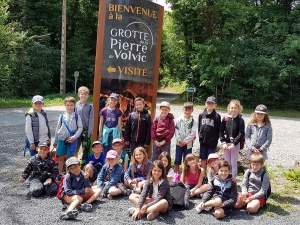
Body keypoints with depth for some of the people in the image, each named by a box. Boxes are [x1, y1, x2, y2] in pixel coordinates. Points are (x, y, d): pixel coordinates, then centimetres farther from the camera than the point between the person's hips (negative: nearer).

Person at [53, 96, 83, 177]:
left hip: (71, 140, -2)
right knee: (60, 157, 7)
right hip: (61, 139, 2)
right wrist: (55, 141, 12)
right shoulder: (62, 116, 3)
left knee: (69, 158, 5)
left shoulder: (76, 116, -2)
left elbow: (80, 128, -2)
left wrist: (74, 137, -14)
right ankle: (59, 174, 19)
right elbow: (57, 128, 9)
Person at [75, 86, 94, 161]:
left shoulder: (90, 106, -3)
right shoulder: (76, 105, -1)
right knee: (75, 149, 9)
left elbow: (91, 120, -2)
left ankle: (84, 162, 17)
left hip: (86, 130, -1)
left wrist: (89, 132, -6)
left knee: (86, 150, 6)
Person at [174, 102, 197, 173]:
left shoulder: (193, 121, -4)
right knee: (177, 161, 6)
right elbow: (176, 131, -2)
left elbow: (193, 133, -9)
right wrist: (179, 140, -14)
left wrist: (185, 141, -14)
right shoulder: (179, 119, -1)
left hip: (188, 144, -1)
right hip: (179, 143, 1)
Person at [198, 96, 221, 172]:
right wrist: (200, 135, 2)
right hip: (203, 141, 3)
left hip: (212, 143, -3)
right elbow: (199, 127, 10)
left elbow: (218, 129, -4)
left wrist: (215, 139, -7)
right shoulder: (201, 115, 3)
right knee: (203, 159, 11)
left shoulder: (217, 116, -5)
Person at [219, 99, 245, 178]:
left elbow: (241, 134, -10)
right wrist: (223, 142, -7)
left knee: (233, 163, 5)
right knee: (227, 163, 12)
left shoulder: (240, 120, -7)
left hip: (235, 144, -2)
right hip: (226, 143, 3)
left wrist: (234, 144, -16)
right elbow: (221, 131, 2)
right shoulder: (225, 118, 0)